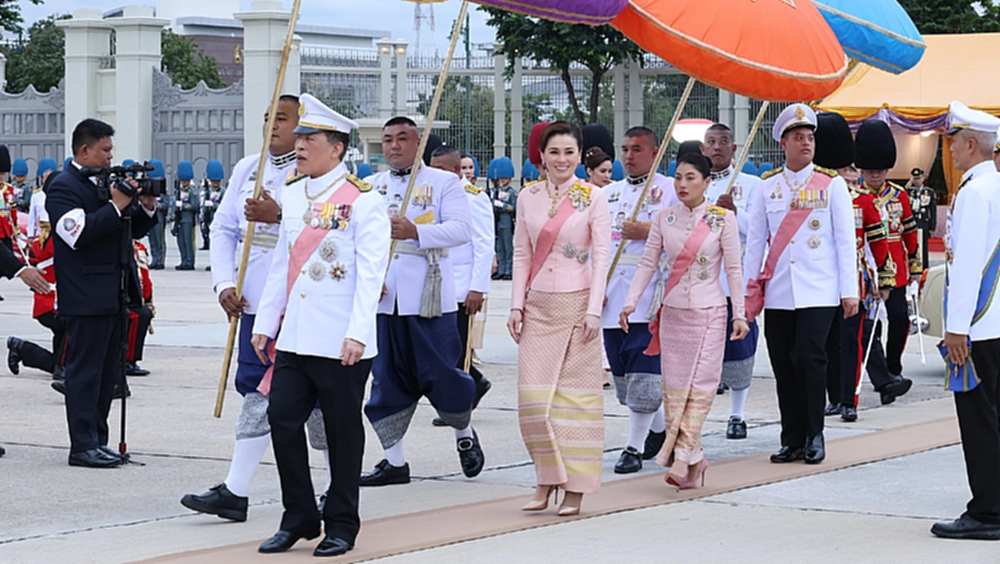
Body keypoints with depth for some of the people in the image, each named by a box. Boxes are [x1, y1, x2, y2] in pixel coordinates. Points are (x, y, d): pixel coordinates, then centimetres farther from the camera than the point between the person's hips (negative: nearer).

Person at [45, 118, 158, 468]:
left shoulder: (108, 183, 18)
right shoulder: (63, 187, -8)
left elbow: (134, 231, 21)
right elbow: (79, 234, -21)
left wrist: (146, 207, 1)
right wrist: (116, 205, -21)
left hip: (114, 294, 9)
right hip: (86, 298, -9)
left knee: (107, 373, 11)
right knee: (84, 371, -6)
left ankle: (98, 440, 17)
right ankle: (83, 446, -4)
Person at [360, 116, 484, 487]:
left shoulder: (445, 183, 3)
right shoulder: (371, 187, 14)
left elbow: (461, 229, -11)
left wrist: (415, 231, -25)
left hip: (429, 296, -3)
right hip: (382, 297, 4)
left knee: (440, 374, -4)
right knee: (387, 378, 3)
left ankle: (465, 435, 23)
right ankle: (395, 461, 11)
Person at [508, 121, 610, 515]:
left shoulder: (593, 198, -1)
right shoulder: (528, 198, 8)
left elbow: (602, 256, -4)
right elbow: (522, 255, 12)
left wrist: (594, 310, -11)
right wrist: (517, 305, 5)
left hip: (576, 304, -3)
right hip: (538, 305, 3)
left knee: (574, 394, -1)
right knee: (533, 396, -3)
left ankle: (575, 488, 5)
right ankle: (546, 481, 10)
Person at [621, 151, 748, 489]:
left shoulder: (723, 219, -3)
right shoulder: (664, 218, 6)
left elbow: (734, 269, -3)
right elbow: (648, 263, 5)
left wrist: (739, 314, -5)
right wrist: (631, 302, -5)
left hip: (709, 312, -3)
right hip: (673, 310, 4)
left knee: (699, 384, -9)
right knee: (673, 385, 2)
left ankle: (682, 456, -11)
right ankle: (693, 458, 9)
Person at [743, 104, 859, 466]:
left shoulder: (832, 185, 3)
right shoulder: (767, 187, 9)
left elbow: (845, 241, 2)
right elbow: (755, 241, 11)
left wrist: (850, 291, -3)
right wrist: (748, 291, 7)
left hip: (818, 292, -3)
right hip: (778, 294, 3)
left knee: (809, 357, -13)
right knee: (783, 365, 3)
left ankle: (814, 436, 0)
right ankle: (793, 440, 12)